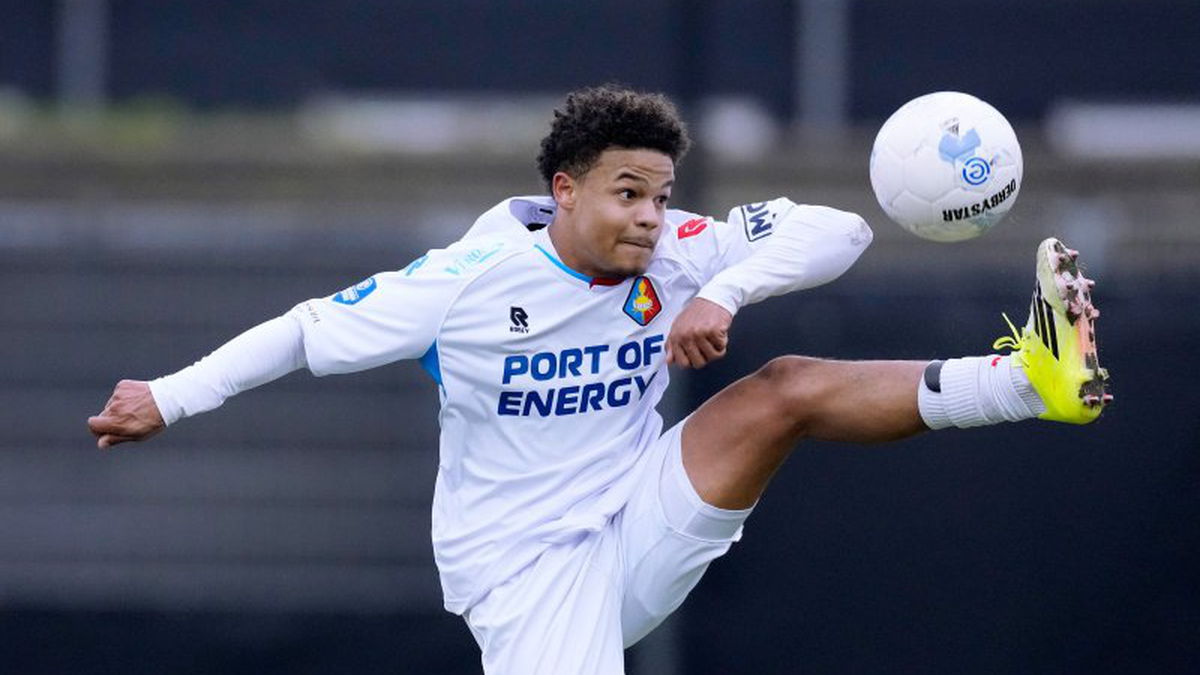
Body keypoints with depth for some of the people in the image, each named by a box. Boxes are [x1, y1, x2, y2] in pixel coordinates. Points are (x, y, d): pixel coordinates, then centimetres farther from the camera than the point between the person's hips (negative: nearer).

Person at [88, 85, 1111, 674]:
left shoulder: (673, 256, -5)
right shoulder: (470, 280, -14)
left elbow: (835, 232, -10)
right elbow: (310, 330, -5)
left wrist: (722, 294, -26)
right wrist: (170, 397, -7)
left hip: (638, 530, 4)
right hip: (527, 568, -4)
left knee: (788, 390, -14)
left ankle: (1035, 376, -18)